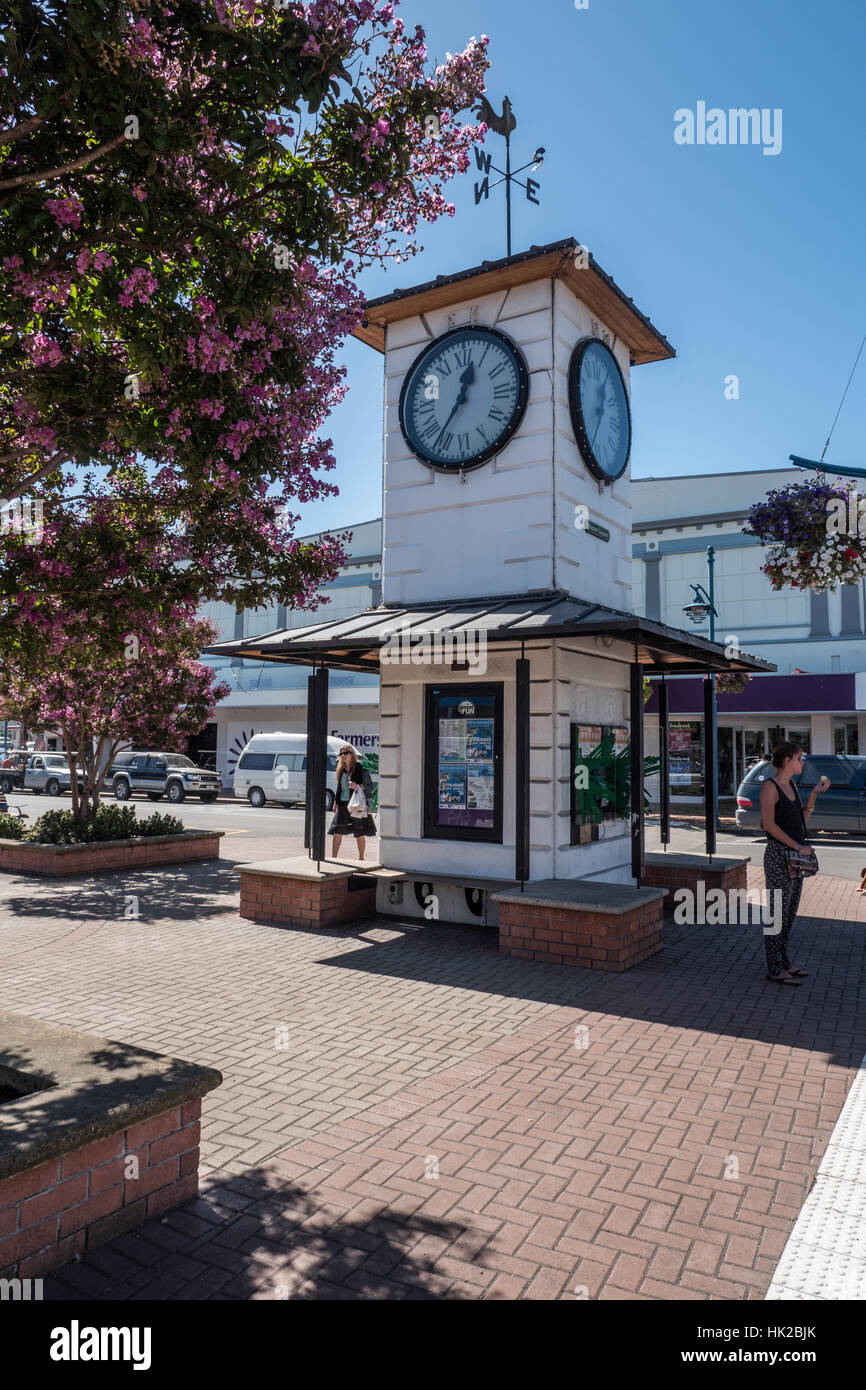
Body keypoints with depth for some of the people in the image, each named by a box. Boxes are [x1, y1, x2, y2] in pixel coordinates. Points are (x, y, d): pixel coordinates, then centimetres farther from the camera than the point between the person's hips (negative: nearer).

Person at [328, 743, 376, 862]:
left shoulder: (360, 768, -7)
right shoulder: (342, 769, 12)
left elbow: (369, 786, -8)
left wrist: (358, 786, -24)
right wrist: (335, 802, 17)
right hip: (343, 804, 5)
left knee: (359, 834, 5)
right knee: (337, 832, 0)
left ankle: (361, 858, 17)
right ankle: (334, 857, 6)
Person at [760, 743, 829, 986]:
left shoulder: (791, 786, 15)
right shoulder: (770, 786, -11)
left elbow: (801, 819, 15)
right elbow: (769, 824, -18)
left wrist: (814, 795, 7)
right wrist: (797, 846, -17)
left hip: (795, 857, 9)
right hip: (778, 856, -9)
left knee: (790, 912, 14)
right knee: (777, 913, -4)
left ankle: (784, 962, 23)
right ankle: (774, 969, 2)